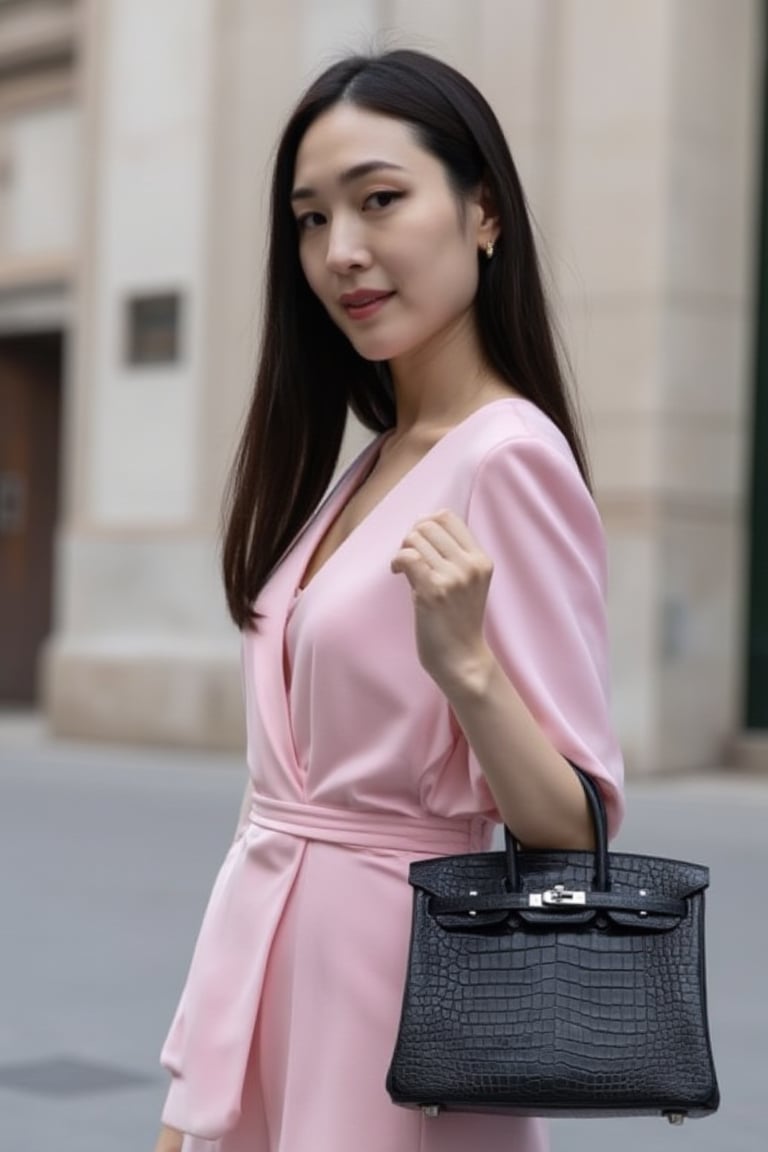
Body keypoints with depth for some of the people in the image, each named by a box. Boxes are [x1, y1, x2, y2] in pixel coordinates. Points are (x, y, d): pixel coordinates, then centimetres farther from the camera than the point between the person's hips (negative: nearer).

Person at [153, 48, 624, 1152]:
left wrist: (466, 664, -34)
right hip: (260, 975, 8)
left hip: (388, 974, -8)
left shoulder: (508, 458, -16)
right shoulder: (369, 464, 9)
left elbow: (578, 828, -17)